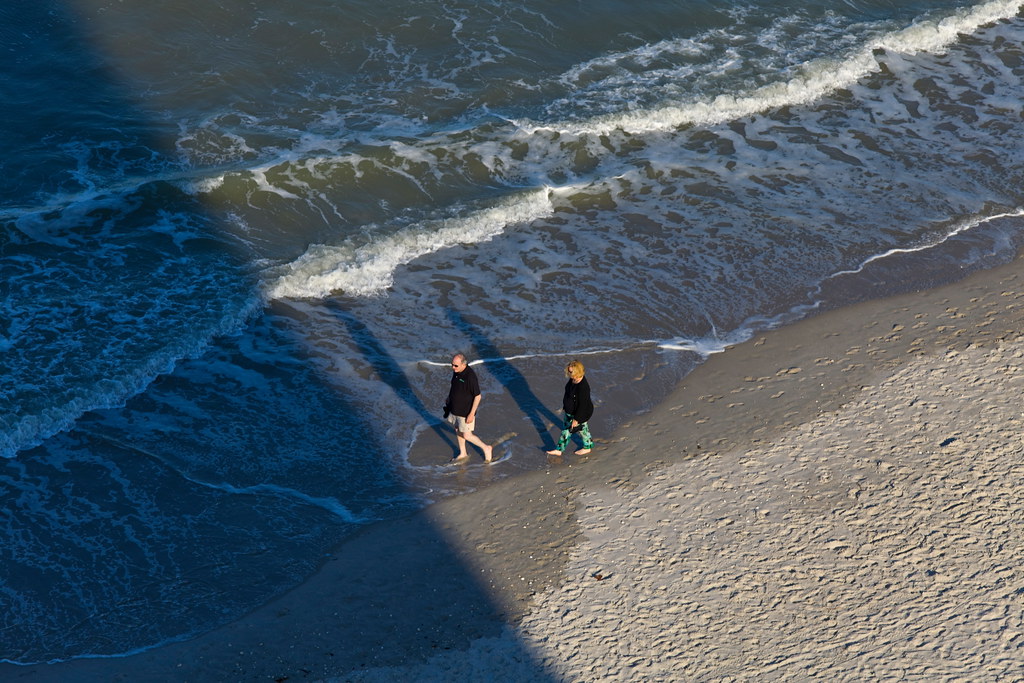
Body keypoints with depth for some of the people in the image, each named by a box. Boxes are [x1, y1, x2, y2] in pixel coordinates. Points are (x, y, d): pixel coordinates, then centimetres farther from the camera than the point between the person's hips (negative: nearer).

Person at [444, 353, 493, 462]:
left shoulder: (470, 376, -32)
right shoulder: (456, 371, -7)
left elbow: (477, 396, -25)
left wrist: (472, 414, -23)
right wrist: (448, 399, 23)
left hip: (466, 411, -8)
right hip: (455, 408, 8)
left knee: (466, 435, 2)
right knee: (458, 430, 22)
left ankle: (486, 448, 24)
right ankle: (463, 453, 42)